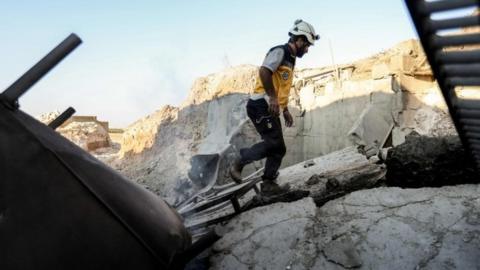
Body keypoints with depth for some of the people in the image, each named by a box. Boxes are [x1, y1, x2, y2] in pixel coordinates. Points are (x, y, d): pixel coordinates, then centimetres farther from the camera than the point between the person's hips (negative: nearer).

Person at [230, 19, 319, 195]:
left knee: (279, 149, 6)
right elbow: (264, 71, -24)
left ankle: (268, 183, 11)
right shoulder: (279, 52, -6)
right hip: (262, 106, -10)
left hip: (272, 109, 10)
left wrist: (285, 111, 26)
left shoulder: (290, 59, 25)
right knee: (273, 142, -18)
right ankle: (239, 163, -6)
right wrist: (272, 97, -26)